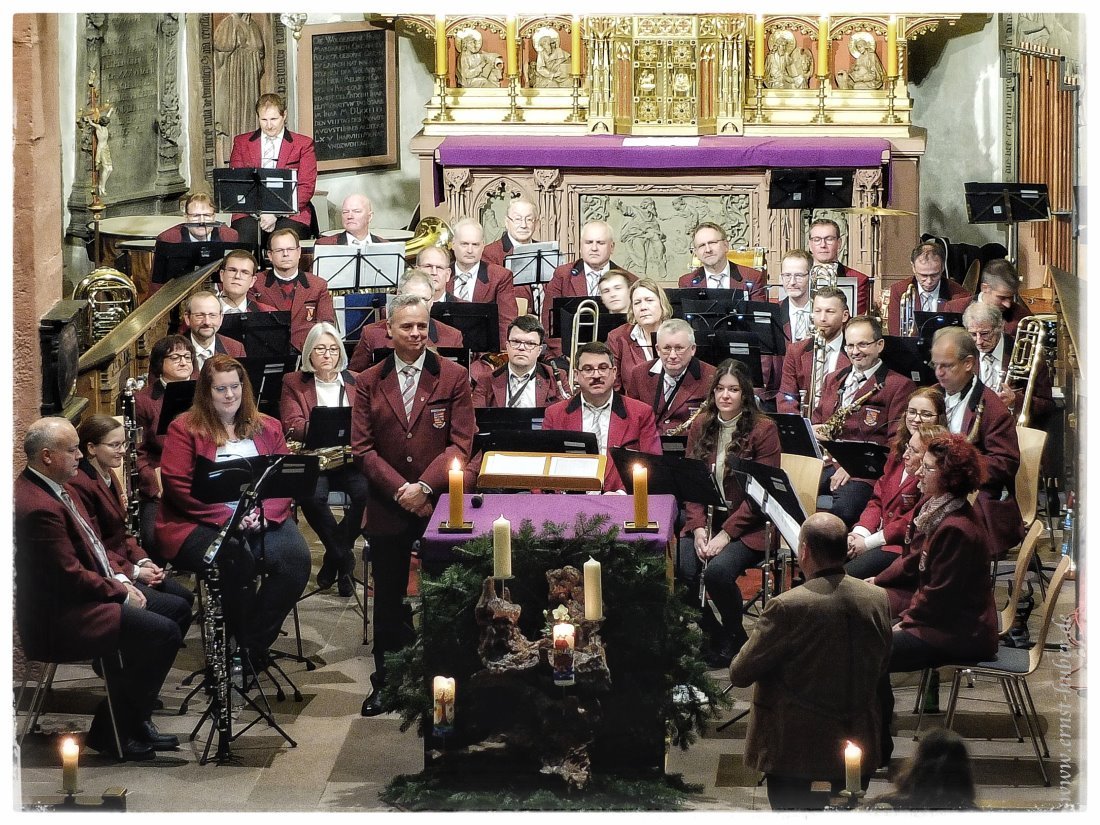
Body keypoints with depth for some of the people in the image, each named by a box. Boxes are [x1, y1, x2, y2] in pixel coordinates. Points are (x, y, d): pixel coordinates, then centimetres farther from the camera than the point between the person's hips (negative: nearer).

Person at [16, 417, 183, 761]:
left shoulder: (53, 488, 8)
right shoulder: (39, 507, -25)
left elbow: (89, 545, 18)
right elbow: (72, 577, -24)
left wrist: (118, 579, 5)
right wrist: (120, 591, -12)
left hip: (80, 597, 11)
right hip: (59, 619, -11)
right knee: (164, 632, -18)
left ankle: (132, 718, 18)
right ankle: (113, 730, -4)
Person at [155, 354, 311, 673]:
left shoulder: (267, 428, 17)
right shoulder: (185, 429, 5)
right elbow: (178, 486, -6)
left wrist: (264, 514, -13)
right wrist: (227, 517, -16)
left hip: (263, 522, 4)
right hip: (200, 524, -4)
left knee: (297, 558, -26)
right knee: (237, 557, -36)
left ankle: (255, 644, -13)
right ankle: (243, 643, -15)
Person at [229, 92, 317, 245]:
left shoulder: (303, 144, 10)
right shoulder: (241, 142, 16)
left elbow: (306, 187, 2)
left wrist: (276, 213, -12)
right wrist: (259, 213, -9)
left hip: (290, 212, -1)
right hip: (250, 213, 1)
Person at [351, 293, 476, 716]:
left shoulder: (454, 377, 0)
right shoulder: (369, 383, 5)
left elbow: (461, 444, -6)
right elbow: (362, 448, 0)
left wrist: (425, 486, -17)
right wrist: (400, 490, -12)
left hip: (441, 504, -2)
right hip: (387, 508, 2)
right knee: (388, 597, 9)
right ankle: (384, 681, 20)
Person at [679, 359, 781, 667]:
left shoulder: (763, 430, -7)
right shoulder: (701, 426, 8)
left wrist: (726, 533, -18)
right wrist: (698, 527, -10)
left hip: (748, 526, -4)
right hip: (706, 518, 4)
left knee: (718, 569, -30)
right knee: (682, 568, -24)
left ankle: (735, 636, -1)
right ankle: (712, 633, 1)